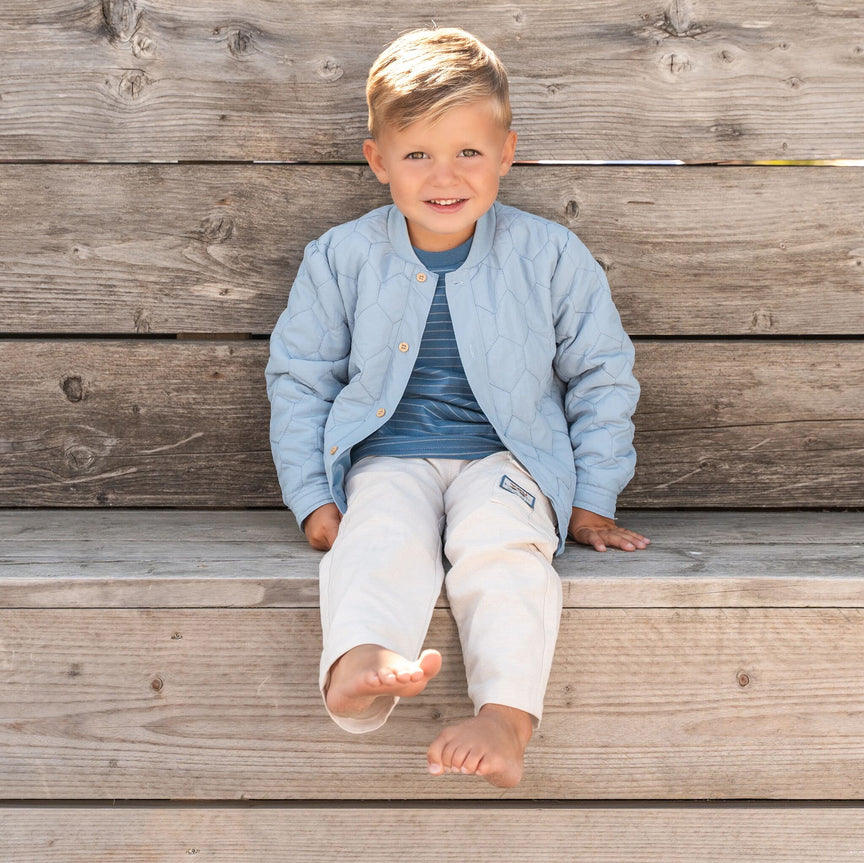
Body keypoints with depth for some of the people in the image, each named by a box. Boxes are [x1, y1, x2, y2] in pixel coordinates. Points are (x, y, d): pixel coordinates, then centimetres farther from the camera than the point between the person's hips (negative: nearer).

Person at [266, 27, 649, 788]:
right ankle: (356, 670, -61)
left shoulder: (550, 256, 2)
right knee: (382, 539, -33)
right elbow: (299, 377, 11)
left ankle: (507, 716, -48)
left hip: (505, 458, 0)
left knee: (501, 545, -33)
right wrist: (314, 500, 3)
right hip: (390, 459, 0)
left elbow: (602, 376, 10)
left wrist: (592, 502, 7)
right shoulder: (341, 259, 3)